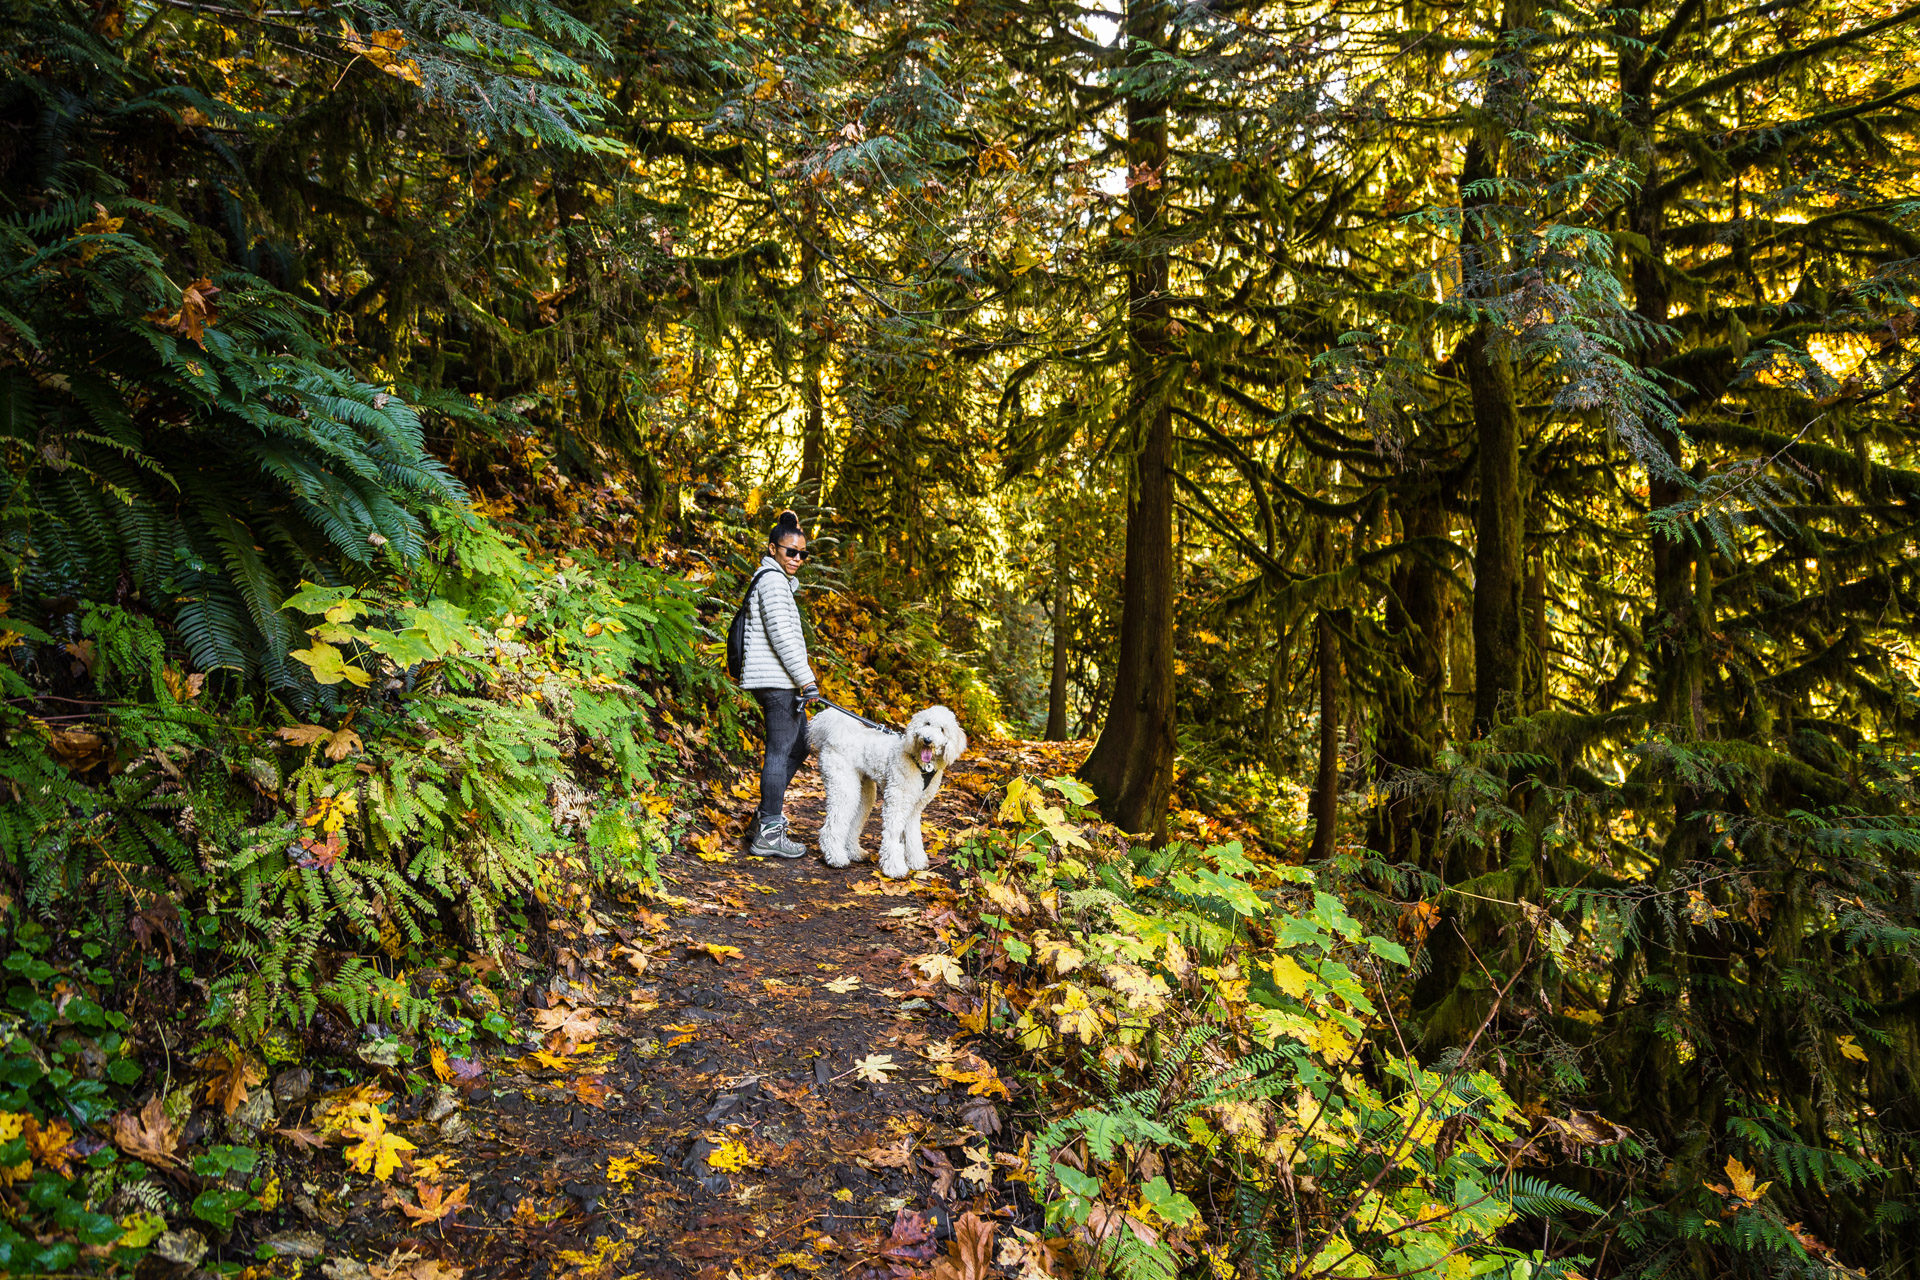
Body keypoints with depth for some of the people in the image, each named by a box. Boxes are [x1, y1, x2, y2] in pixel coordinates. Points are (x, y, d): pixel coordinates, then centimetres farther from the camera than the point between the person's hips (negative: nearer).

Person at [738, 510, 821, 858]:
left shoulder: (777, 579, 18)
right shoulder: (772, 580, -11)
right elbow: (782, 636, -18)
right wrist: (807, 680, -17)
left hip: (780, 682, 11)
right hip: (776, 681, -11)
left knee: (799, 744, 18)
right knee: (780, 751, -8)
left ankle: (767, 813, 23)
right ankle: (769, 834, -5)